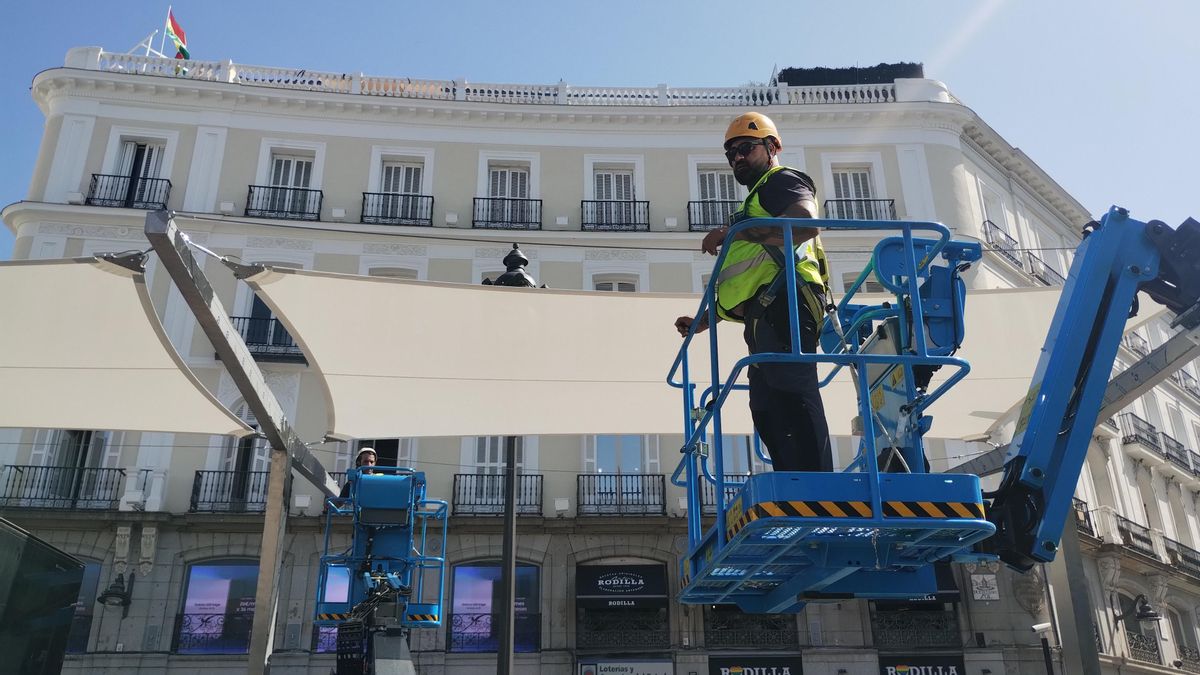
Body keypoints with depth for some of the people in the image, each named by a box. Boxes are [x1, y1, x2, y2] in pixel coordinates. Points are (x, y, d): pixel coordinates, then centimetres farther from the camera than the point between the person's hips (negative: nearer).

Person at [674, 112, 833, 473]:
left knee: (791, 396, -19)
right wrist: (705, 320, 29)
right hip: (763, 320, 10)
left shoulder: (782, 180, 8)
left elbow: (806, 224, -18)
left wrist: (734, 233, -17)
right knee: (767, 410, 5)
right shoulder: (756, 202, 35)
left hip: (783, 307, -10)